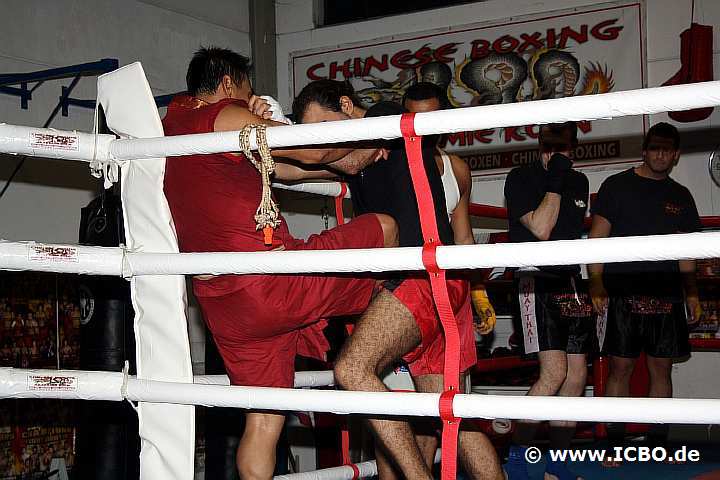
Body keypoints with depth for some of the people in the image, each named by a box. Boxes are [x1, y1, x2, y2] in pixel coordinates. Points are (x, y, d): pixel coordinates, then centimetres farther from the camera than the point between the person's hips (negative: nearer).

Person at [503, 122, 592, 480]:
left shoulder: (579, 182, 17)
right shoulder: (521, 178, -3)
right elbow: (540, 228, -13)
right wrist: (555, 180, -10)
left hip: (572, 285, 7)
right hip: (537, 283, -7)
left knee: (577, 375, 2)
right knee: (554, 373, -19)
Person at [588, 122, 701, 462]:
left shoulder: (680, 196, 16)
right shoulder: (617, 186, 4)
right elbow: (597, 238, -1)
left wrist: (691, 293, 8)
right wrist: (596, 284, -11)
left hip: (666, 295, 4)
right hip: (623, 293, -3)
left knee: (661, 368, 5)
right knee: (620, 367, -3)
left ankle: (658, 442, 12)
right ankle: (614, 443, 3)